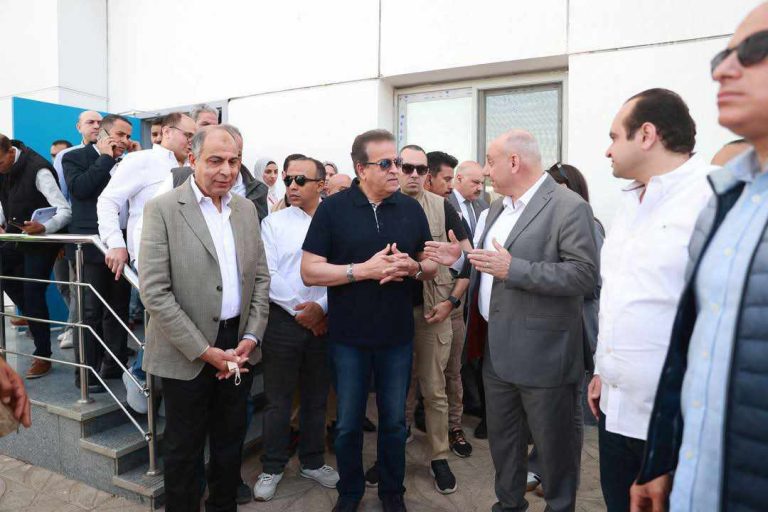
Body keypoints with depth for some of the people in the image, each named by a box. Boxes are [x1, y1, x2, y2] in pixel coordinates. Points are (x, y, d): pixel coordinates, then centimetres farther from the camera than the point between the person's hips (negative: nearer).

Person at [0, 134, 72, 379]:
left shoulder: (38, 170, -24)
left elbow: (65, 211, -30)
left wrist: (44, 227, -48)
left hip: (41, 240, -7)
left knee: (33, 294, -7)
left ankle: (43, 356, 5)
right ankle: (33, 317, 26)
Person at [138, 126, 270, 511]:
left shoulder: (246, 208, 6)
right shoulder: (162, 209, -10)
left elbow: (260, 277, 8)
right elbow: (154, 291, -14)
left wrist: (251, 338, -3)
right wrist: (205, 352, -15)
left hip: (239, 348, 5)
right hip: (187, 354, -4)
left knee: (230, 442, 19)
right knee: (184, 448, 12)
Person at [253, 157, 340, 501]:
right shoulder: (273, 223, 0)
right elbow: (267, 276, -6)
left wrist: (321, 307, -14)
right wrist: (299, 310, -10)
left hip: (323, 322, 1)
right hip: (283, 320, -1)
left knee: (316, 398, 15)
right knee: (278, 400, 9)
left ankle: (312, 462, 33)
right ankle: (272, 468, 26)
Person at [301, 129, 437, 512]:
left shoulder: (411, 209, 1)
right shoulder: (332, 209, -7)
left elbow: (432, 267, 7)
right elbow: (309, 271, -11)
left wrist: (412, 267, -16)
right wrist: (364, 269, -22)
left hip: (398, 335, 2)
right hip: (348, 336, -2)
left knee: (394, 420, 16)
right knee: (348, 423, 14)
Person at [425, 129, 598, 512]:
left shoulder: (568, 207, -14)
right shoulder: (497, 208, 12)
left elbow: (584, 275, -22)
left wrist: (512, 269, -26)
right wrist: (462, 258, 1)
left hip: (542, 355, -7)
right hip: (497, 349, 8)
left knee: (552, 445, 11)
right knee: (502, 440, 21)